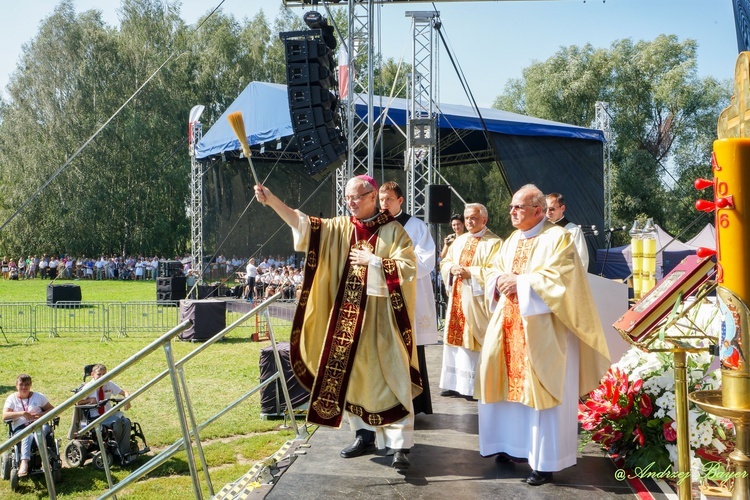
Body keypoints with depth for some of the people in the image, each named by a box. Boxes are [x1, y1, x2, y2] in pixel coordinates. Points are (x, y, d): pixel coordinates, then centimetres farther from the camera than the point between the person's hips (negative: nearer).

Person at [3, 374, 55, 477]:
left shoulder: (38, 396, 16)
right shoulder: (11, 399, 12)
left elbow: (52, 409, 14)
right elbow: (5, 416, -3)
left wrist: (42, 415, -8)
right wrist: (22, 413, -18)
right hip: (20, 428, -1)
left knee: (39, 431, -39)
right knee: (27, 435, -39)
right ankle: (24, 463, -56)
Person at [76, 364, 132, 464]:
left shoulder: (109, 384, 8)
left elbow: (123, 392, 12)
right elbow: (77, 402, 0)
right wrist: (90, 400, -14)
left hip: (110, 412, 4)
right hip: (96, 417, -4)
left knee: (126, 422, -26)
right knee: (117, 421, -32)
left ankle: (125, 454, -22)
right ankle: (120, 450, -10)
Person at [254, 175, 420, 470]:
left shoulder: (393, 230, -3)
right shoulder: (340, 228, 8)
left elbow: (408, 267, -10)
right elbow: (303, 223, -3)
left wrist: (373, 261, -13)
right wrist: (271, 200, -14)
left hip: (382, 318, -5)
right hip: (349, 316, 5)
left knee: (390, 377, -3)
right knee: (351, 375, 9)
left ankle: (400, 444, 2)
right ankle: (365, 435, 23)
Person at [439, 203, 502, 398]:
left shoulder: (494, 242, -5)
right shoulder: (459, 240, 16)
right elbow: (444, 263, 16)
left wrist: (470, 272, -18)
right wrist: (452, 268, -6)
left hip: (477, 300, -7)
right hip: (457, 297, 7)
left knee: (473, 341, -6)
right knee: (454, 338, 8)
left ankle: (474, 386, 2)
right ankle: (455, 383, 16)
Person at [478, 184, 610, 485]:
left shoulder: (557, 238, -7)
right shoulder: (512, 240, 17)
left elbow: (557, 279, -17)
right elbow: (493, 270, 16)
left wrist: (520, 282, -17)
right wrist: (501, 280, -6)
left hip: (542, 328, -7)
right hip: (508, 324, 7)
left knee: (540, 390, -4)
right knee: (510, 383, 9)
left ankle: (545, 460, 5)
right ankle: (515, 445, 23)